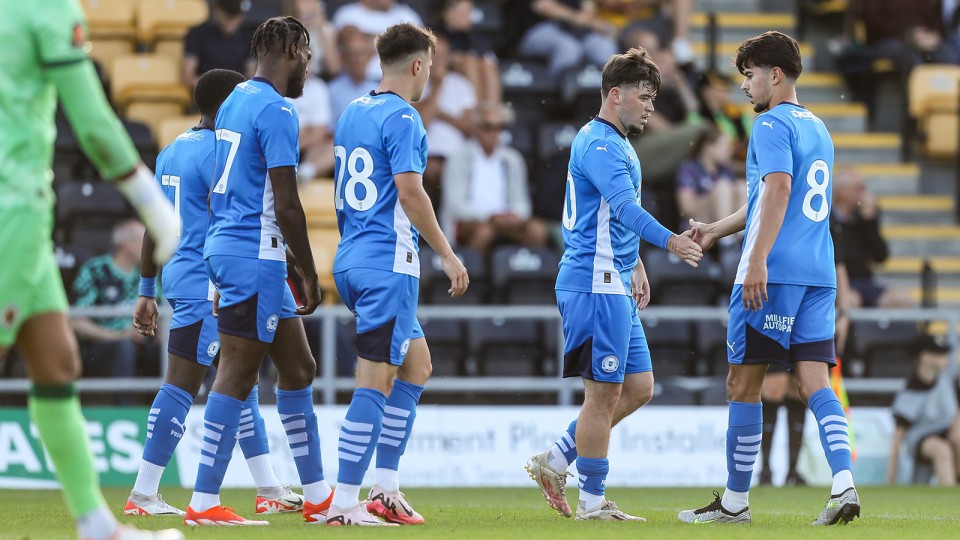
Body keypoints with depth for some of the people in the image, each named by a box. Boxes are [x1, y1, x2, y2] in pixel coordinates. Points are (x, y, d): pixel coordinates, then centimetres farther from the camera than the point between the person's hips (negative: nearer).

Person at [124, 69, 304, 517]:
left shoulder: (171, 151, 15)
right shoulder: (217, 152, -13)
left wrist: (147, 292, 22)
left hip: (182, 278, 10)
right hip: (208, 284, -10)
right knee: (182, 384, -7)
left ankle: (268, 489, 16)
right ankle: (143, 494, -6)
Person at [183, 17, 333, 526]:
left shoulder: (235, 102, 15)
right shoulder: (277, 111, -14)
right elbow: (286, 205, -17)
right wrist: (310, 275, -10)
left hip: (226, 246, 10)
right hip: (255, 254, -10)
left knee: (298, 368, 14)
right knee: (237, 374, -8)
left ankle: (317, 497, 17)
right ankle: (204, 501, -8)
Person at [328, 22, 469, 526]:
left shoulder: (352, 112, 15)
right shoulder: (401, 117, -12)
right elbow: (409, 191, -19)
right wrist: (447, 254, -13)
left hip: (351, 259, 9)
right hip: (388, 263, -9)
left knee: (416, 367, 17)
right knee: (376, 382, -8)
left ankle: (384, 488, 13)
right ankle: (344, 503, -10)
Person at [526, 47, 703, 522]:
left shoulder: (617, 145, 19)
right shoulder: (598, 144, -15)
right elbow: (625, 207, -30)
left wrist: (635, 267, 28)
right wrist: (669, 241, -43)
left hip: (613, 285, 10)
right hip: (595, 283, -10)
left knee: (638, 388, 11)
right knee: (604, 393, -5)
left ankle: (554, 463, 16)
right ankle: (592, 501, 2)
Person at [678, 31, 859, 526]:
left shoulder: (771, 124, -6)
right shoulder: (817, 129, 23)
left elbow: (778, 189, -20)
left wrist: (758, 261, -26)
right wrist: (715, 231, 34)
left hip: (772, 274, -8)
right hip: (818, 275, 8)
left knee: (743, 383, 1)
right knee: (814, 380, 0)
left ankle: (736, 501, 7)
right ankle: (844, 485, -18)